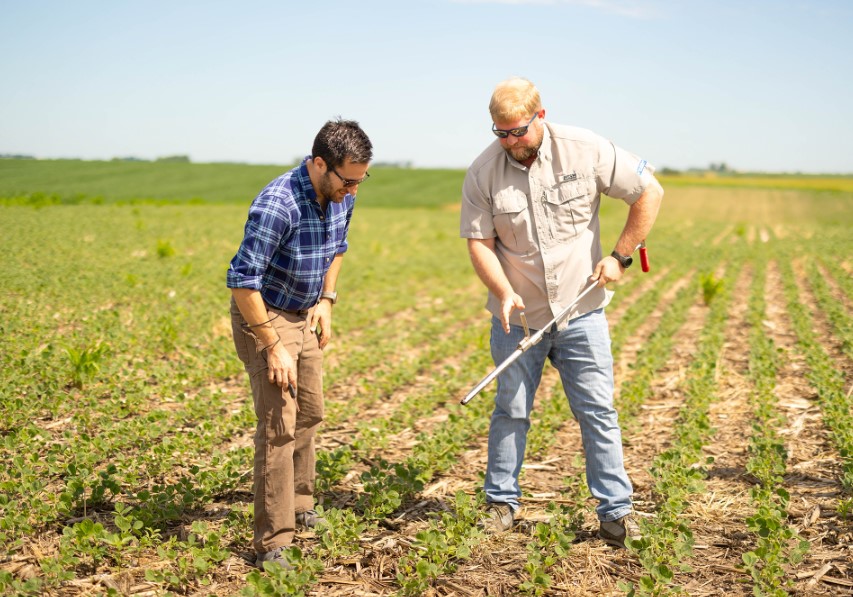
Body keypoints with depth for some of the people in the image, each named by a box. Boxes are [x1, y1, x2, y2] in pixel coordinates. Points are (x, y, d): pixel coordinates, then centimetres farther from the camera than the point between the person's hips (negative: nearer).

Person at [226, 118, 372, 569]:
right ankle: (271, 543, -2)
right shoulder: (277, 205, -30)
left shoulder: (341, 196, -5)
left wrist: (326, 300, 6)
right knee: (279, 427, -11)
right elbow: (242, 279, -30)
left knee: (309, 414, 18)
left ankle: (299, 505, 38)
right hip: (263, 318, -8)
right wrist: (274, 347, -26)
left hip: (304, 316, 8)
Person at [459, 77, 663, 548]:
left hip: (581, 311, -1)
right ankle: (501, 503, 24)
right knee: (510, 411, 10)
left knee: (598, 411, 2)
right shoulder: (483, 172, -8)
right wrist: (504, 292, -20)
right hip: (518, 315, 1)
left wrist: (620, 256, -7)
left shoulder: (586, 151, -11)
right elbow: (479, 242, -4)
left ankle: (615, 510, 12)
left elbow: (650, 193, -3)